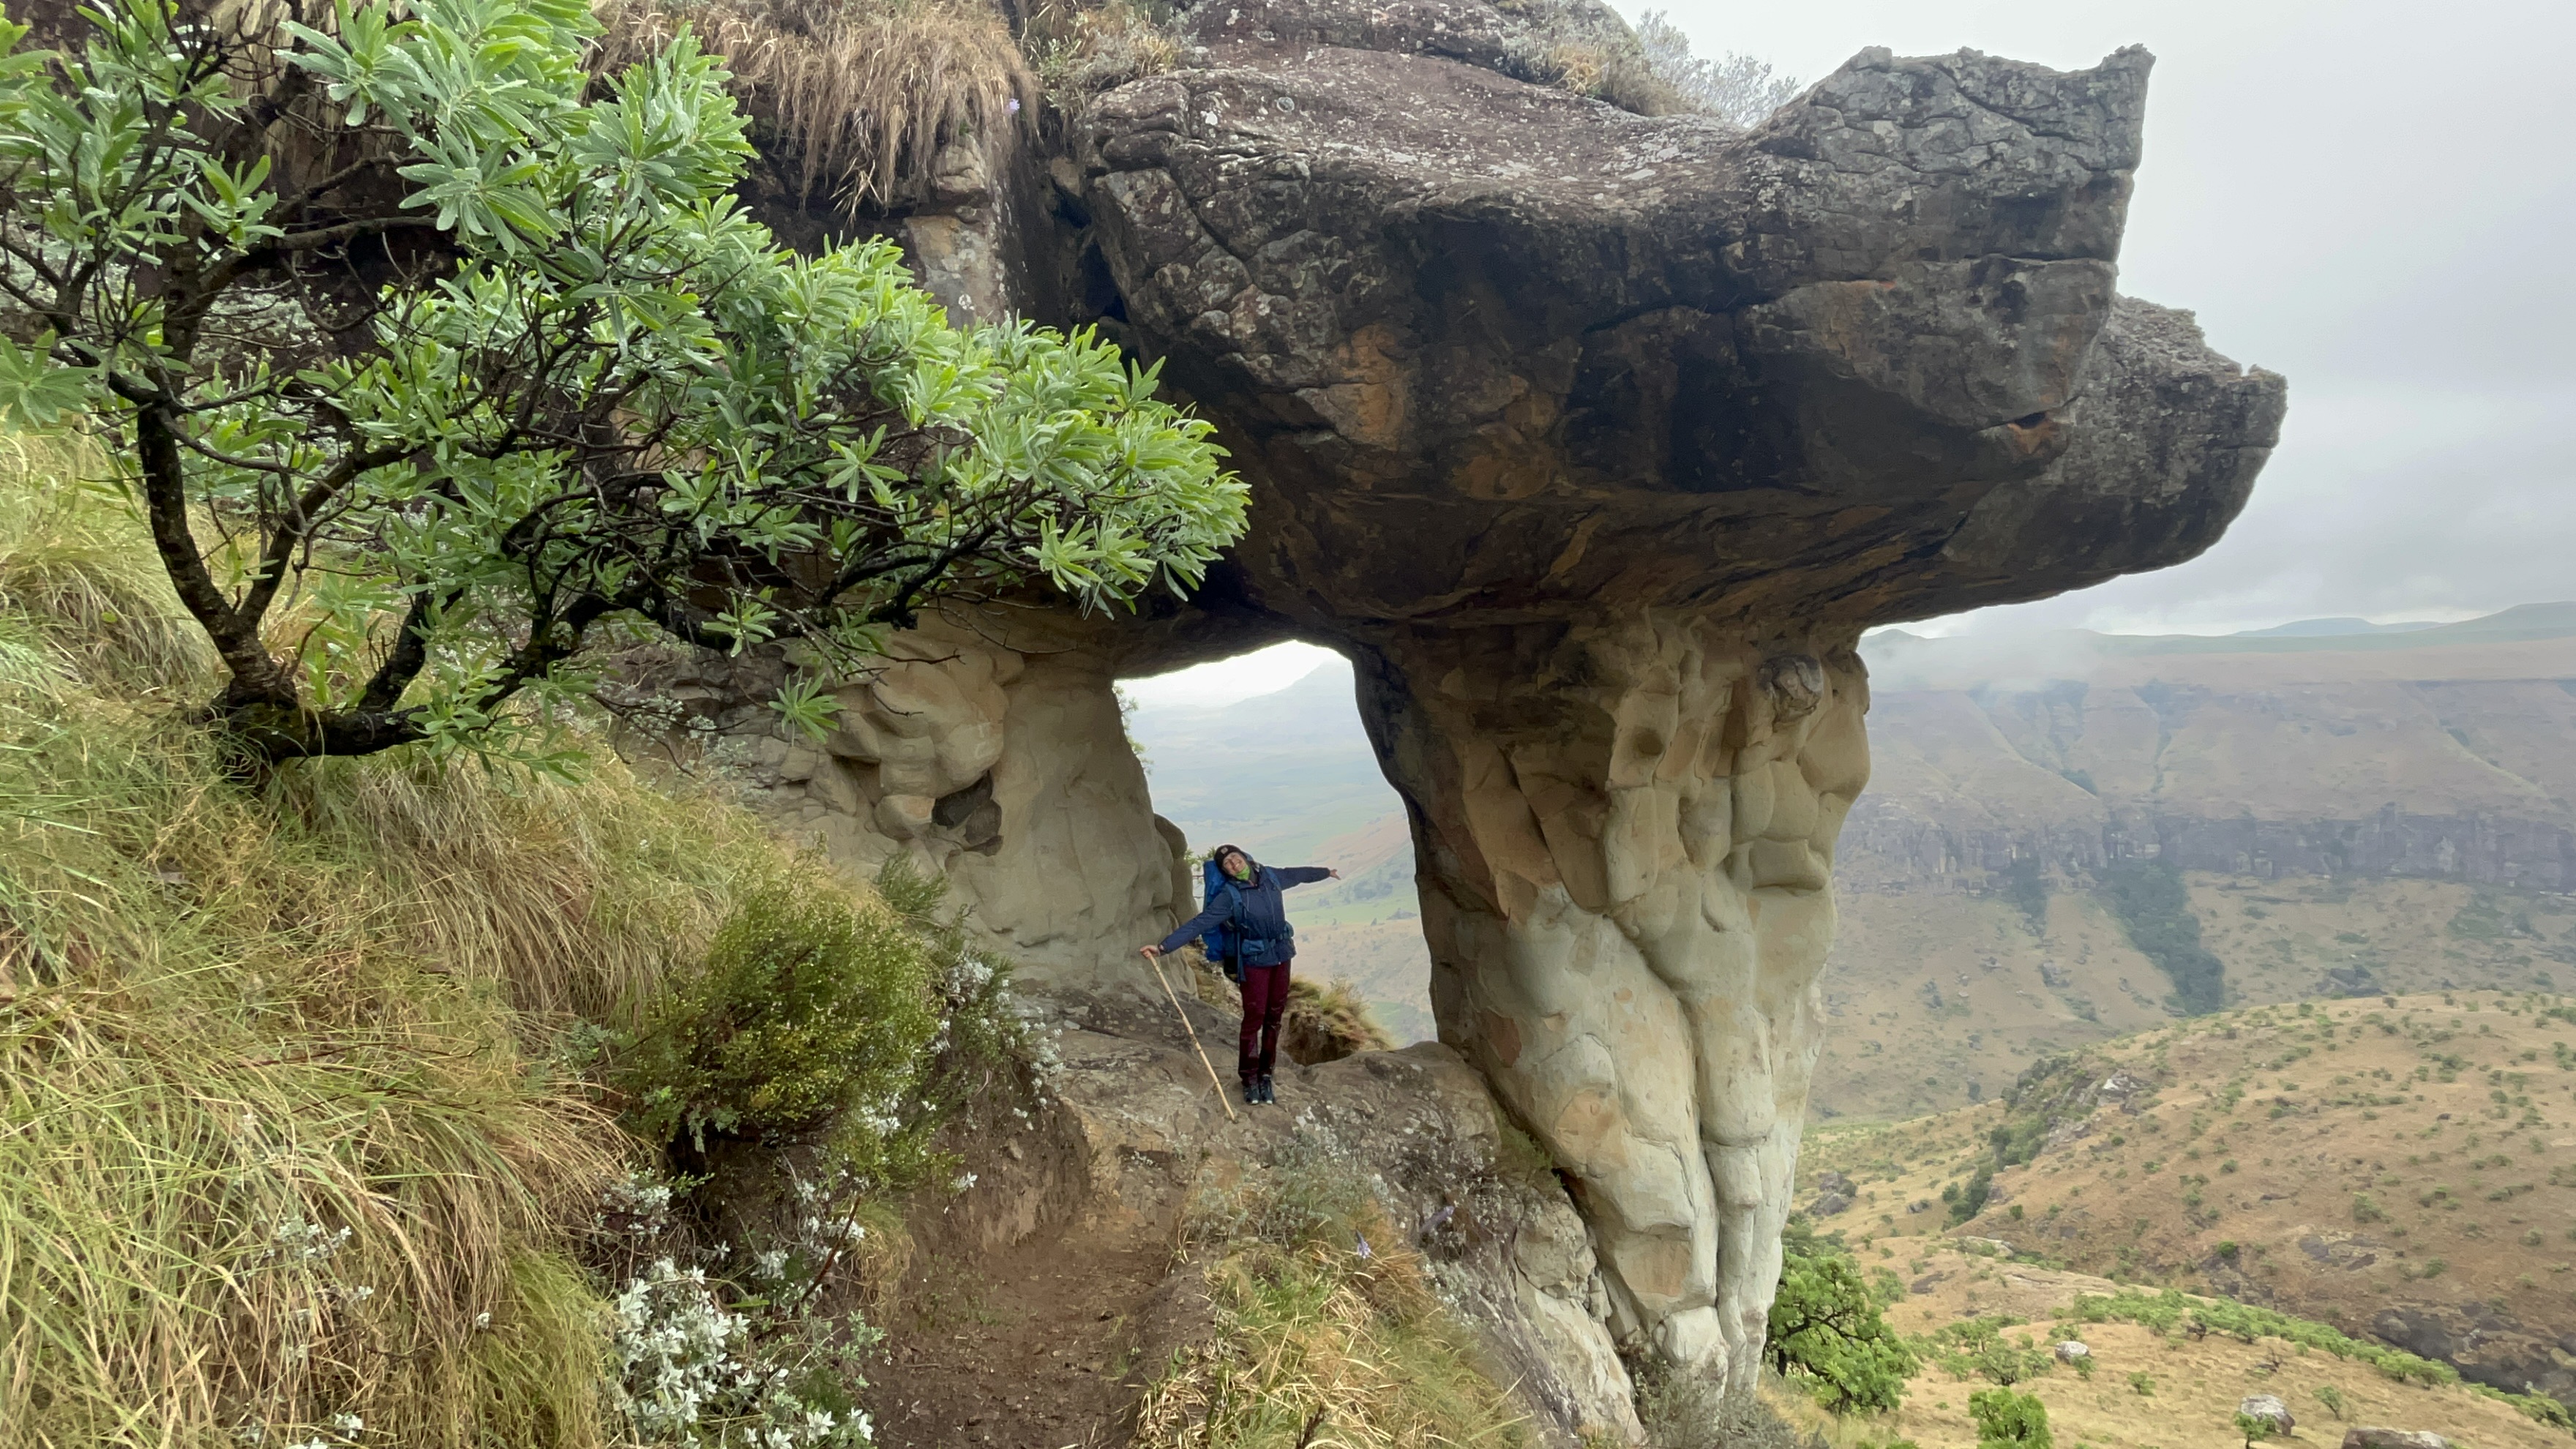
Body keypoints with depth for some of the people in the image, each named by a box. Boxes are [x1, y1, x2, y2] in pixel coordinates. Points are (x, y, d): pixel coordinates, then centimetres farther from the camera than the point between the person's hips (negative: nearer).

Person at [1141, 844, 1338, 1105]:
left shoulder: (1271, 876, 0)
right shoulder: (1229, 896, -14)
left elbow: (1299, 873, 19)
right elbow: (1199, 923, -20)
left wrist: (1326, 873, 35)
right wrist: (1163, 947, -29)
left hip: (1282, 956, 5)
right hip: (1255, 961, -4)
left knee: (1274, 1018, 8)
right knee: (1254, 1018, -5)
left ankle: (1265, 1074, 18)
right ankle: (1250, 1079, 8)